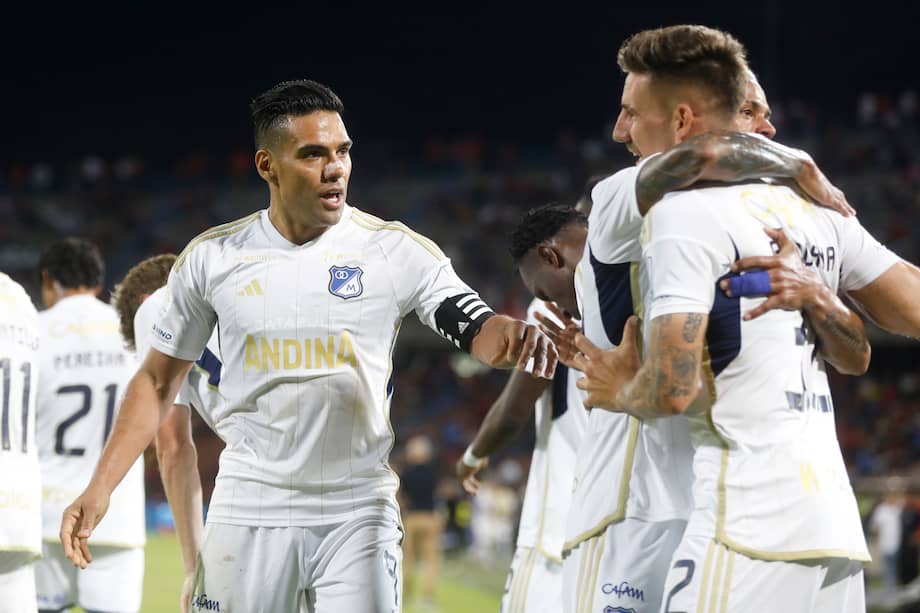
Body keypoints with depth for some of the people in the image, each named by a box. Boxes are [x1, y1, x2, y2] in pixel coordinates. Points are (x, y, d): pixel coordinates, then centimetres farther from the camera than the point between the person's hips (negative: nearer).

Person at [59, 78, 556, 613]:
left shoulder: (398, 252, -3)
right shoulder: (211, 258, 2)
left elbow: (476, 329, -10)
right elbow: (159, 381, 9)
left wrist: (511, 336, -35)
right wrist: (99, 489, 1)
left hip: (357, 511, -1)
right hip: (249, 512, 1)